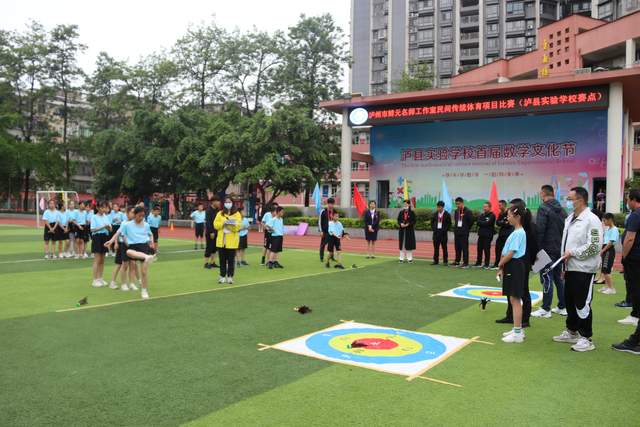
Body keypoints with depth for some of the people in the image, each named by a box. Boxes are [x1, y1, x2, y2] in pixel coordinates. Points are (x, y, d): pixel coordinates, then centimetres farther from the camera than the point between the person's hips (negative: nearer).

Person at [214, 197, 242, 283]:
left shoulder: (237, 214, 2)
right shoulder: (220, 213, 10)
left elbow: (238, 227, -8)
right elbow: (215, 224, 1)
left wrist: (232, 224, -28)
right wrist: (223, 223, -15)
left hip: (232, 241, -2)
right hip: (221, 240, 2)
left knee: (231, 260, 1)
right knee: (222, 259, 6)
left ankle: (230, 277, 9)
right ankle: (222, 276, 15)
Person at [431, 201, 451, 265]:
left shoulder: (447, 214, -4)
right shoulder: (435, 214, 8)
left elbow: (449, 224, -2)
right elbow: (432, 222, 16)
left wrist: (445, 230, -11)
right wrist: (433, 229, 3)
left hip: (443, 233, -4)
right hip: (436, 232, 4)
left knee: (444, 247, 2)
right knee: (436, 247, 5)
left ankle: (445, 261, 7)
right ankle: (436, 261, 10)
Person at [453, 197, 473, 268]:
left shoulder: (468, 211, -8)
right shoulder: (456, 211, 12)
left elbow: (471, 221, -7)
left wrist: (466, 229, 0)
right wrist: (455, 228, 12)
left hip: (464, 233, -6)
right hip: (457, 232, 6)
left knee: (465, 248, -5)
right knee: (457, 247, 10)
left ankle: (466, 263, -1)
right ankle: (457, 261, 17)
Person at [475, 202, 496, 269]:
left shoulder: (492, 215, -5)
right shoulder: (481, 215, 13)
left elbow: (487, 223, -15)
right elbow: (478, 222, 3)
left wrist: (480, 223, -4)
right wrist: (483, 223, -13)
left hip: (488, 235, -6)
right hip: (481, 234, 6)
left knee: (487, 249, -4)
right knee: (479, 249, 8)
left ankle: (487, 265, 1)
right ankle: (478, 263, 17)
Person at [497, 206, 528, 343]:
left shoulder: (518, 233, -16)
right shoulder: (516, 232, 14)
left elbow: (511, 253, -19)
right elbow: (507, 252, 14)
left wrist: (500, 265, -6)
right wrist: (502, 267, 9)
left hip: (515, 267, -10)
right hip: (512, 267, 10)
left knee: (515, 299, -5)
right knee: (514, 299, 15)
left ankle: (517, 333, 1)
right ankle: (517, 329, 25)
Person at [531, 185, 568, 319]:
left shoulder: (544, 208, -13)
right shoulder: (562, 210, 11)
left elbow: (539, 230, -18)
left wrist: (537, 248, -12)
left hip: (548, 249, -8)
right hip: (560, 248, 8)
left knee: (547, 279, -4)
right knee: (558, 277, 15)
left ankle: (545, 309, 0)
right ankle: (562, 307, 20)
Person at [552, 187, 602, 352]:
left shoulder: (591, 220, -14)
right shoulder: (570, 219, 13)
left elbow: (595, 246, -20)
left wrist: (573, 253, -17)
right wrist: (565, 264, 19)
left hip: (584, 270, -9)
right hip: (570, 267, 9)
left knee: (582, 303, -3)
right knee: (569, 301, 18)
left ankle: (586, 338, 9)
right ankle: (572, 332, 33)